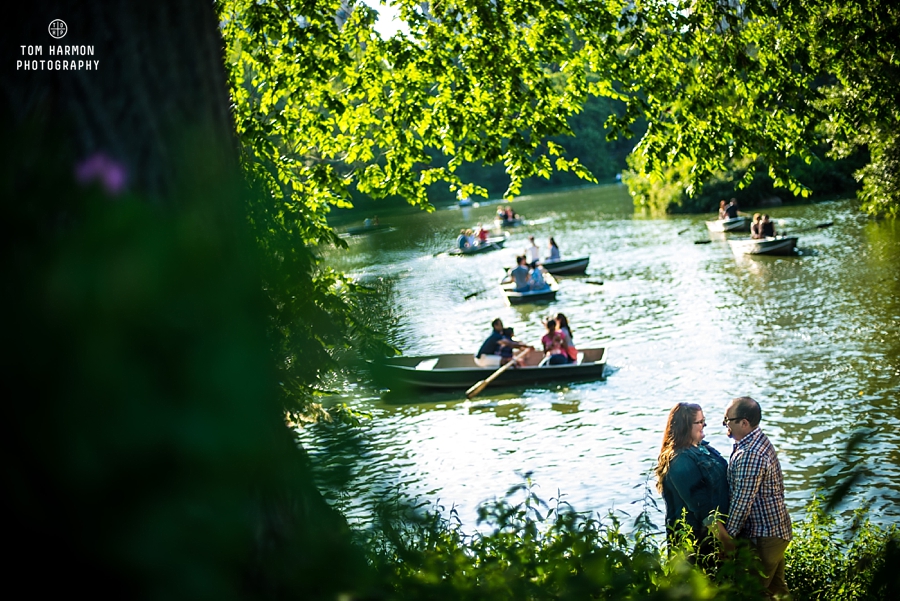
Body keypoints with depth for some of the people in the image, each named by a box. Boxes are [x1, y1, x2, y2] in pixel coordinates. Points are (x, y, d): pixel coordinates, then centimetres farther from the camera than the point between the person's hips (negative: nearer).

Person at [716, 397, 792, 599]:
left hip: (764, 536, -10)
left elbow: (742, 502, -24)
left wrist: (727, 536, -14)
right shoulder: (759, 441, 6)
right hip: (777, 529, 10)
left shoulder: (749, 455, -26)